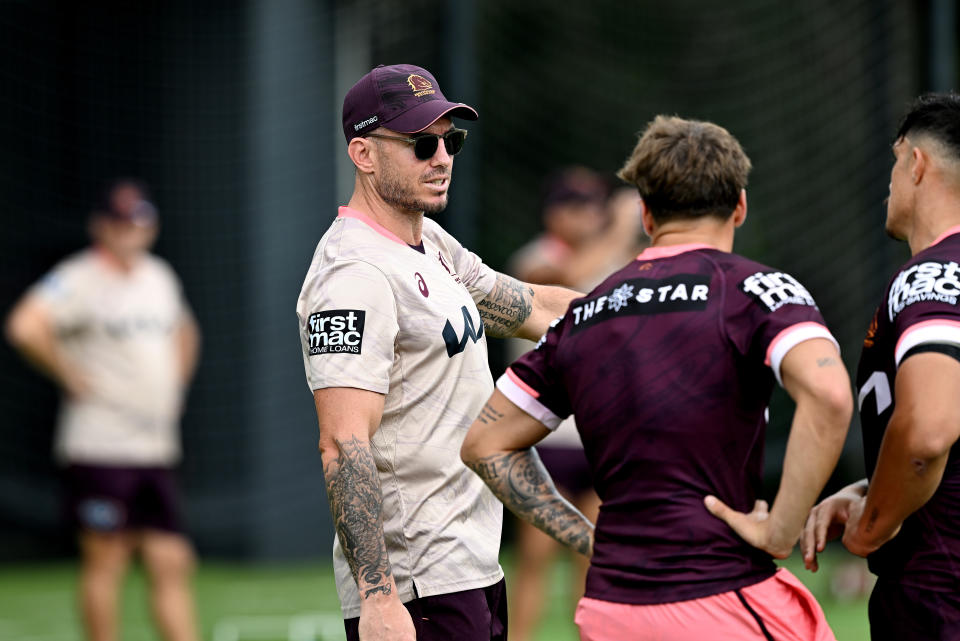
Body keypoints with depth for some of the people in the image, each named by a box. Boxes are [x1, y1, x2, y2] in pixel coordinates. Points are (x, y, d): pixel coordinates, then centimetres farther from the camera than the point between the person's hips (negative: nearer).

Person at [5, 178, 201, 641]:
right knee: (106, 561, -3)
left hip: (156, 447, 7)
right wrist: (71, 376, -18)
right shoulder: (78, 280, -10)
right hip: (99, 445, -7)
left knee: (172, 564, 3)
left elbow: (184, 333, 36)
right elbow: (25, 327, -27)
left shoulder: (160, 277, 15)